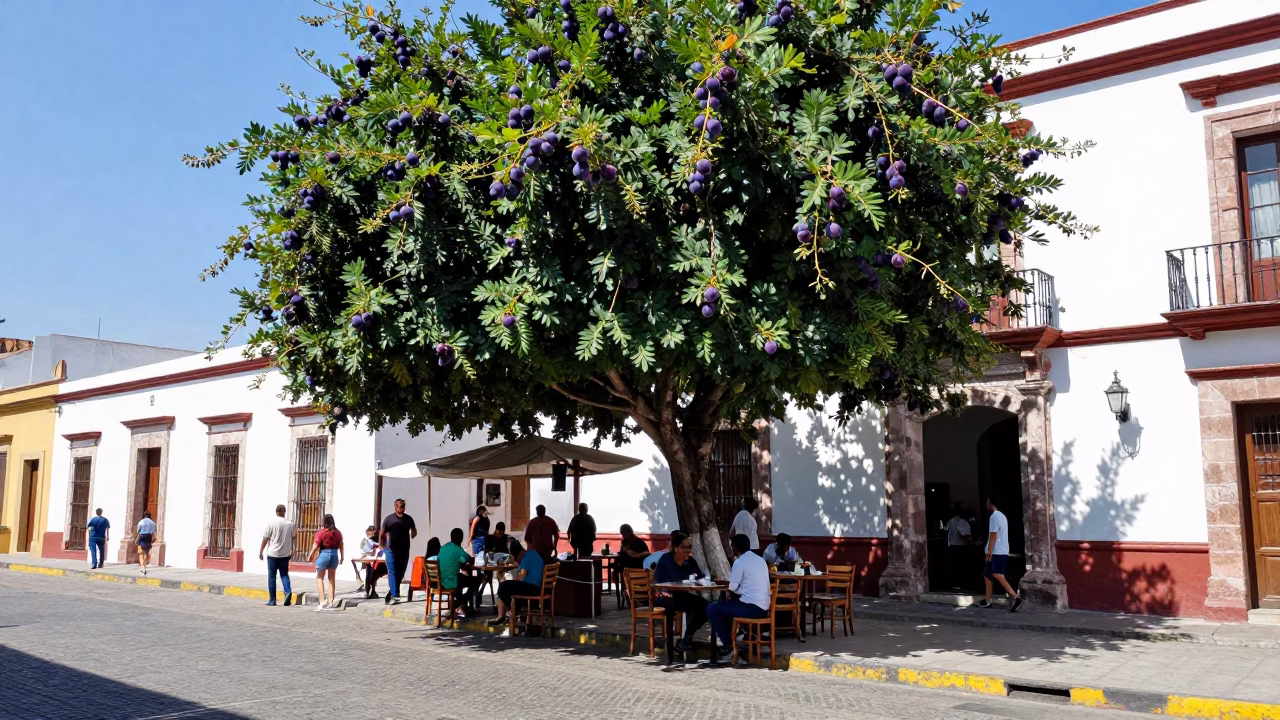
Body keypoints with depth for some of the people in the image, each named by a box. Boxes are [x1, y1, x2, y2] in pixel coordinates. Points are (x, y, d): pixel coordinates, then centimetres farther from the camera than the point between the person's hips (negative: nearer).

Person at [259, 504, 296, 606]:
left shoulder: (271, 522, -7)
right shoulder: (290, 524, 3)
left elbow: (265, 539, -7)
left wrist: (260, 552, 2)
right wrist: (291, 550, 30)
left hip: (273, 553, -3)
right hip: (285, 554, 3)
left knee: (272, 576, 5)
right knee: (284, 575, 11)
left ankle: (272, 600, 7)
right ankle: (288, 591, -13)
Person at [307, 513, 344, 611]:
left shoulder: (321, 532, -10)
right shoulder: (338, 532, 3)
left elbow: (315, 545, -13)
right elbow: (341, 546, 7)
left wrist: (310, 556, -4)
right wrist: (342, 557, 17)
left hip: (323, 554, -4)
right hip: (334, 555, 4)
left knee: (319, 578, 5)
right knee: (332, 579, 15)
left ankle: (322, 601, -9)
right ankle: (331, 601, 16)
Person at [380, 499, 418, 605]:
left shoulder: (408, 519, 4)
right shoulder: (389, 519, -3)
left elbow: (414, 532, 20)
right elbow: (382, 534, 3)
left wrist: (410, 537, 6)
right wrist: (383, 547, -2)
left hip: (404, 551, 3)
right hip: (391, 550, -3)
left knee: (400, 573, 9)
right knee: (392, 573, -10)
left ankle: (391, 593, 26)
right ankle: (394, 596, -14)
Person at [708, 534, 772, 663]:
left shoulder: (739, 562, -11)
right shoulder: (760, 560, 14)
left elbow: (732, 587, -9)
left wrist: (728, 583, 12)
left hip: (752, 608, -9)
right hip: (763, 607, 9)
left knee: (712, 609, -1)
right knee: (726, 604, 27)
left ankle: (728, 646, -1)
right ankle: (728, 637, 27)